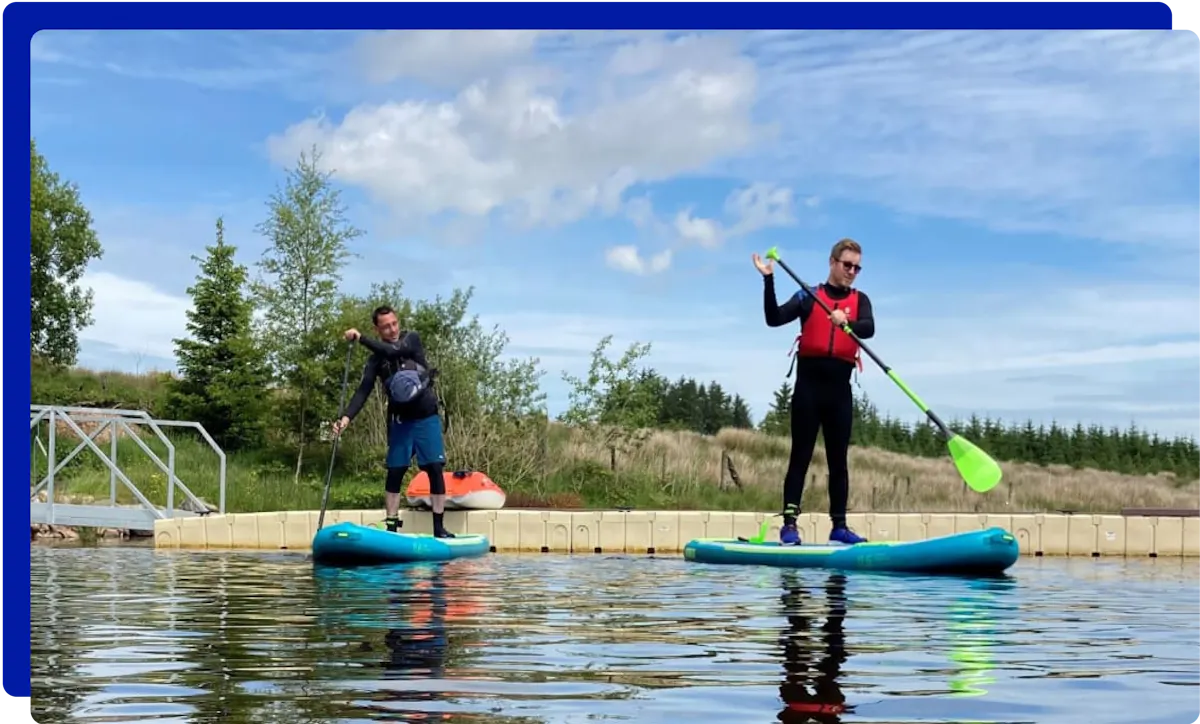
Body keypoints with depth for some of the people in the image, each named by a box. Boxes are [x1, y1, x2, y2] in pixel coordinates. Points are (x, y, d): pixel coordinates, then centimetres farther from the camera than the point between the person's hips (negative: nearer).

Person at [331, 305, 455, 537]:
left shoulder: (412, 339, -3)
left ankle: (439, 528, -4)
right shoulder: (376, 359, 0)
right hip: (400, 421, 2)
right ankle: (391, 527, 4)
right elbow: (363, 391, -9)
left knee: (435, 469, -7)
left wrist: (360, 339, -23)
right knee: (394, 473, -1)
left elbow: (393, 351, -23)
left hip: (427, 418, -2)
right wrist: (346, 417, -25)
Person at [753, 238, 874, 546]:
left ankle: (839, 526, 10)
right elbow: (774, 319, -5)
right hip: (809, 384, -2)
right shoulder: (808, 296, 7)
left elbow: (868, 329, -9)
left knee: (839, 460, 6)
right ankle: (789, 524, -5)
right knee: (801, 456, -3)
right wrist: (769, 280, -15)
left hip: (840, 388, 2)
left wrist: (846, 322, -30)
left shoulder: (860, 301, 11)